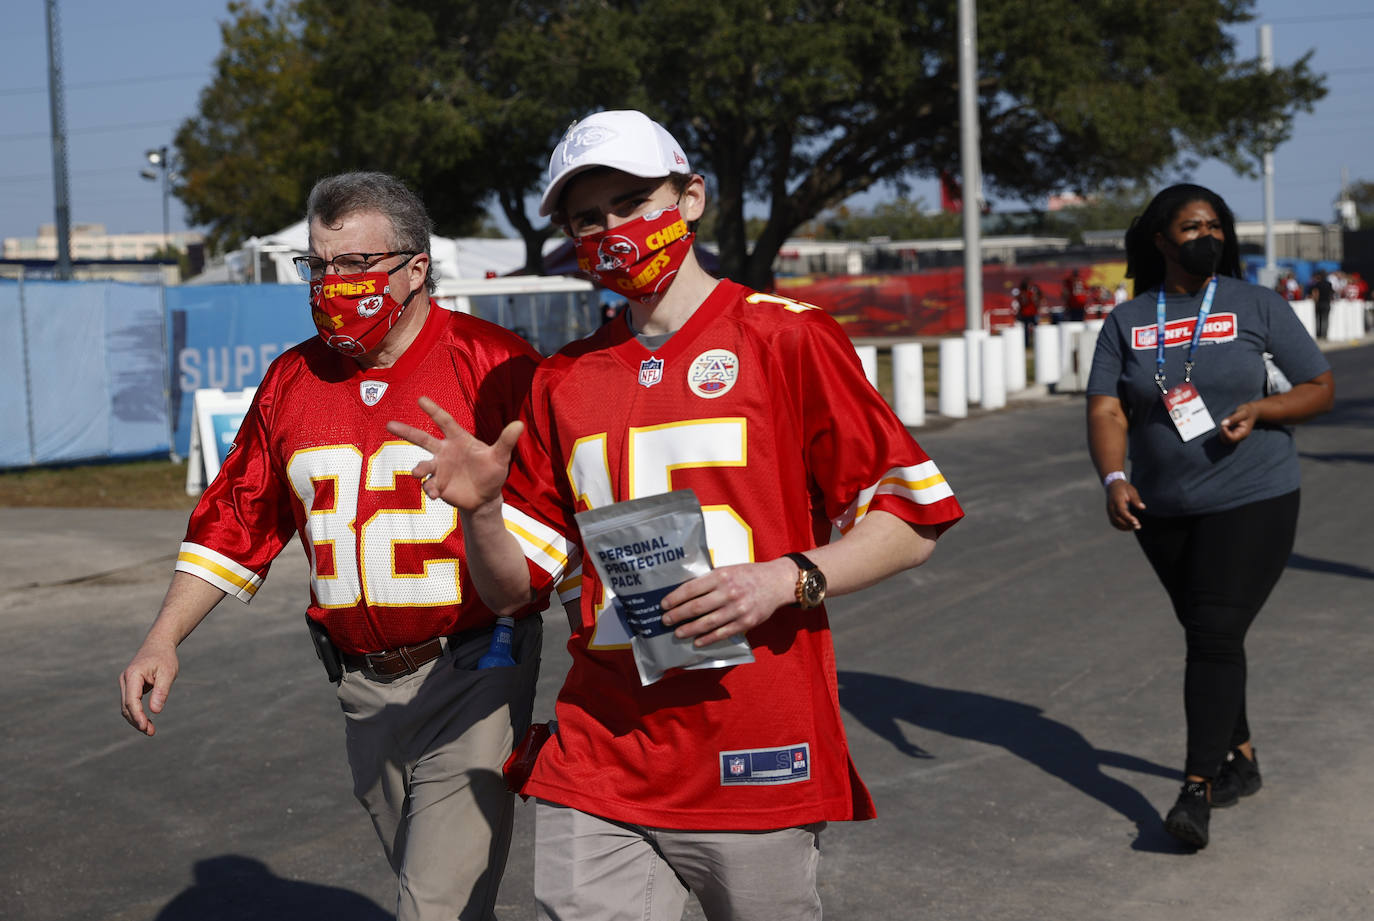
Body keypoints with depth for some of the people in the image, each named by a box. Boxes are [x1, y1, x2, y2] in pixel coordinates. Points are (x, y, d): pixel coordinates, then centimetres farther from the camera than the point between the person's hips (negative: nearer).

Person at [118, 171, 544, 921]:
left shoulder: (493, 366, -9)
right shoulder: (293, 381, 9)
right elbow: (235, 521, 12)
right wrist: (163, 639, 4)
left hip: (470, 679, -5)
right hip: (363, 688, 6)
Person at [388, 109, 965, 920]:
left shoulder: (786, 338, -1)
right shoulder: (563, 382, 12)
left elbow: (912, 521, -2)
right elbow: (515, 588, 12)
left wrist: (784, 579, -16)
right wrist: (481, 511, -8)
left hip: (755, 760, -3)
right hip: (599, 761, 3)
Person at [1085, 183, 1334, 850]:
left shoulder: (1256, 306, -1)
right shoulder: (1127, 322, 4)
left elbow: (1320, 387, 3)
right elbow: (1105, 409, -5)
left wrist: (1261, 408, -17)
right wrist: (1113, 479, -23)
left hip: (1251, 500, -4)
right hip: (1164, 510, 4)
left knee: (1216, 635, -14)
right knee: (1203, 634, 14)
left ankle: (1198, 791, -14)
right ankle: (1241, 757, 33)